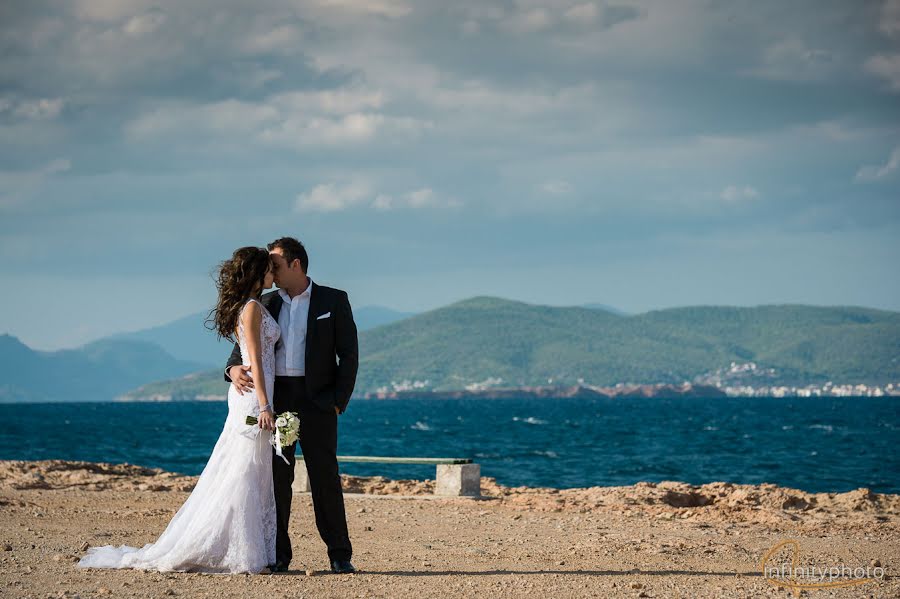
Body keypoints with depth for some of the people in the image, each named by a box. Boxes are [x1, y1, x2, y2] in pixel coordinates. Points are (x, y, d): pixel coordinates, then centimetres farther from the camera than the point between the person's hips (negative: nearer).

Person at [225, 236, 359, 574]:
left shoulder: (334, 301, 5)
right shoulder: (267, 304, 14)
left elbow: (349, 354, 2)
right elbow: (246, 345, 11)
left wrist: (339, 401, -7)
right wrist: (234, 368, -12)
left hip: (317, 402, -3)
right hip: (276, 401, 3)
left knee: (325, 477, -4)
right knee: (276, 479, 1)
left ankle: (340, 555, 1)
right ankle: (278, 556, 5)